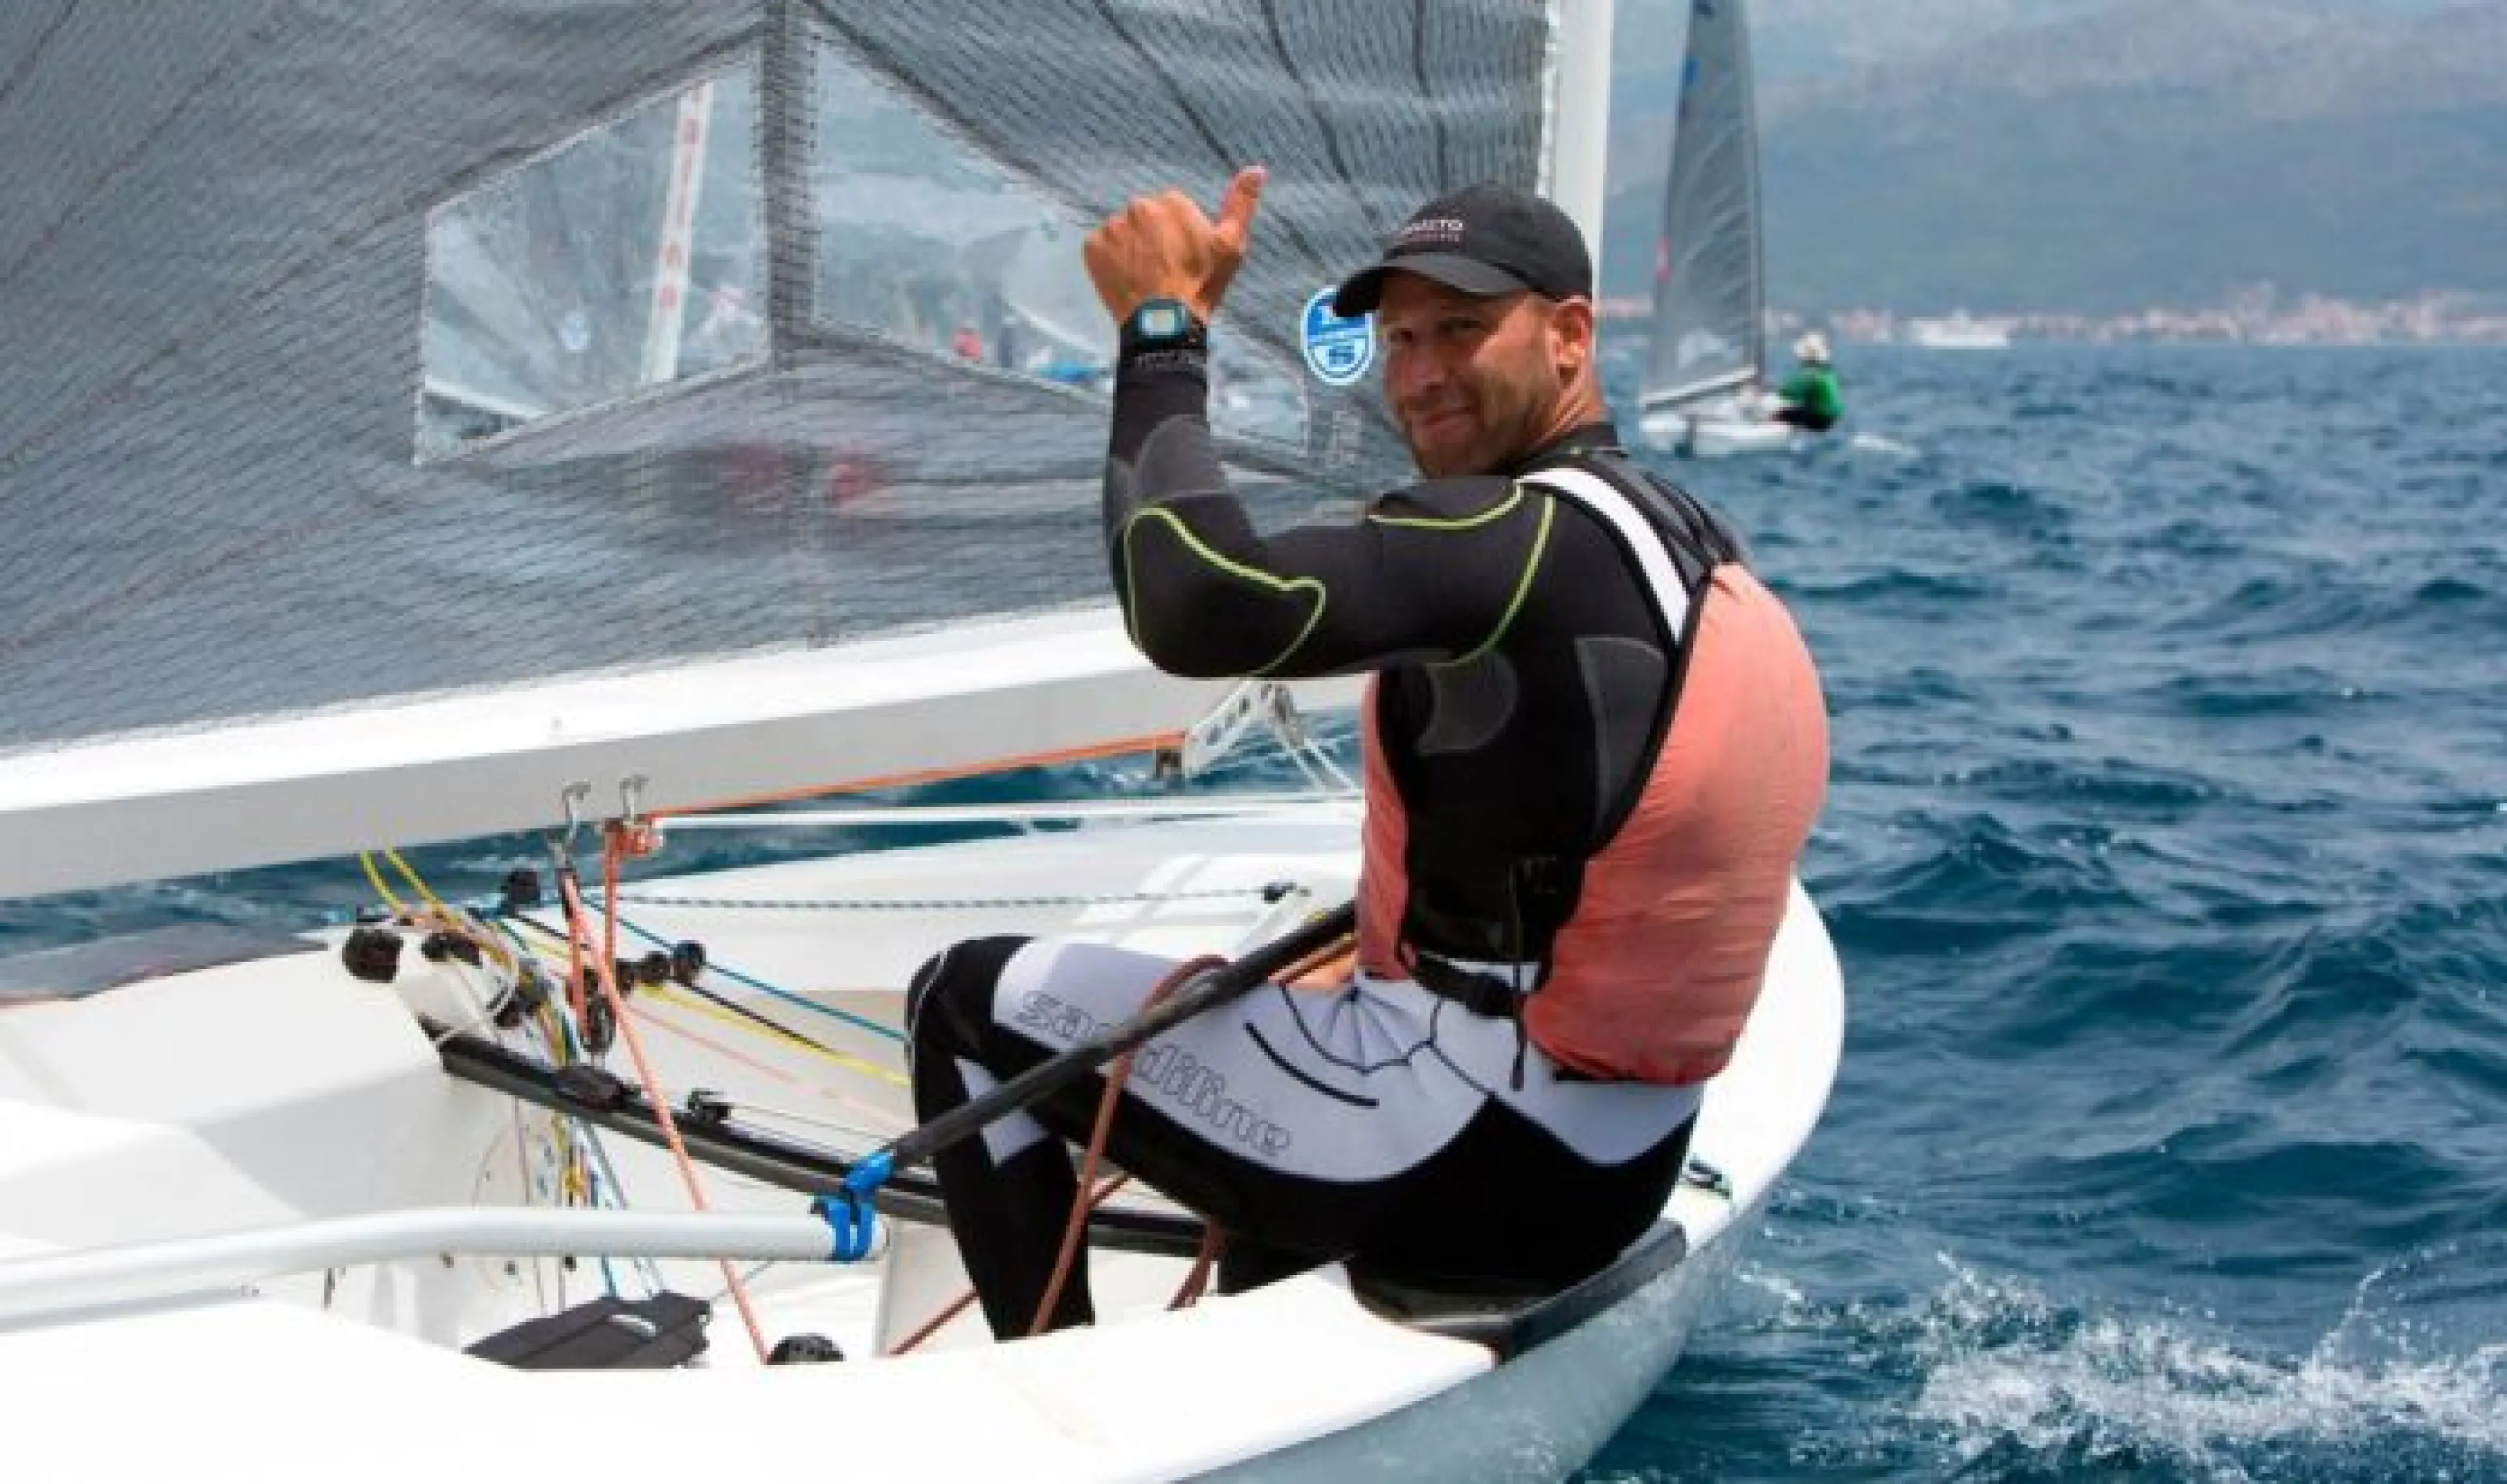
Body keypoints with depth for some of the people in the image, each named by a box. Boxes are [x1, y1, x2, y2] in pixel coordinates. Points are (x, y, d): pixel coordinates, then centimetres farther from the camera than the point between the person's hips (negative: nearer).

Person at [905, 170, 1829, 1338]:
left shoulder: (1519, 540, -19)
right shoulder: (1704, 557, 10)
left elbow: (1194, 605, -31)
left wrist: (1162, 331, -19)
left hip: (1459, 1166, -9)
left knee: (968, 999, 3)